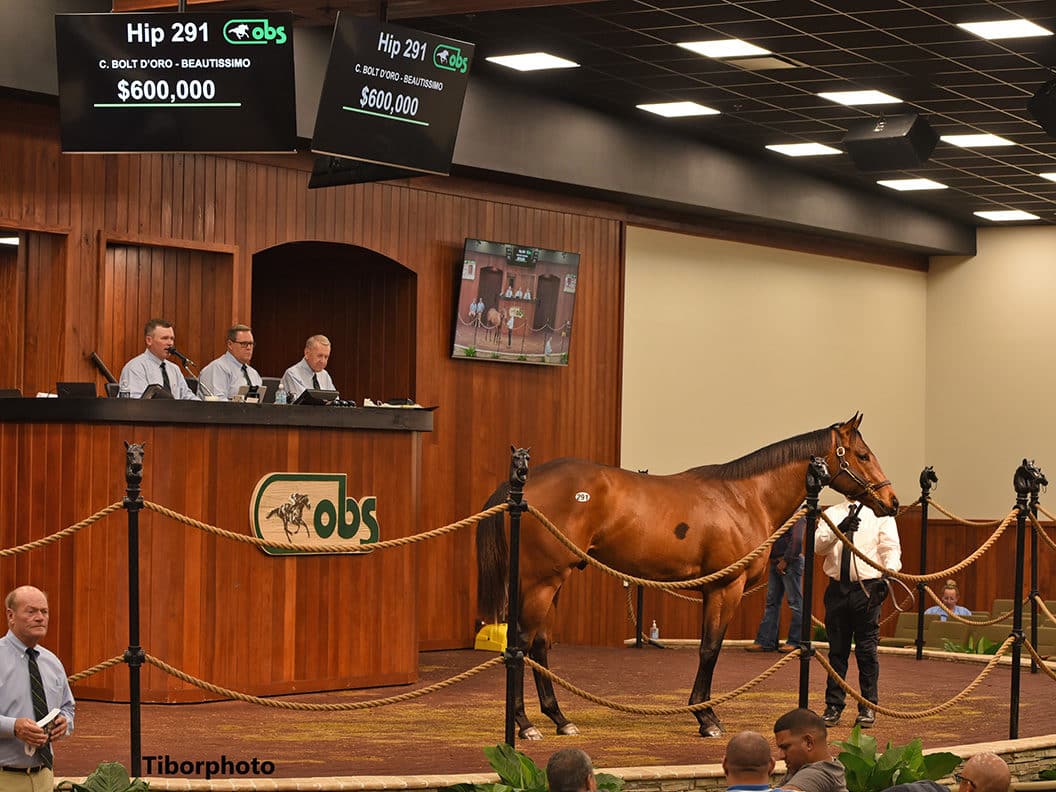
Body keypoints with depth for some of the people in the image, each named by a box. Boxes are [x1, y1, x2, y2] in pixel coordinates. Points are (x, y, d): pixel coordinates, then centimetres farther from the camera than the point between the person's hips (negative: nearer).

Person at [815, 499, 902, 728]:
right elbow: (818, 545, -3)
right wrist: (839, 529, -21)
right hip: (837, 588, 3)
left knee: (866, 649, 0)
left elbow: (891, 548, -7)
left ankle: (868, 707, 8)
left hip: (867, 588, -3)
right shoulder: (832, 514, 11)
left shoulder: (880, 514, 3)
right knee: (837, 650, 8)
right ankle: (833, 707, 14)